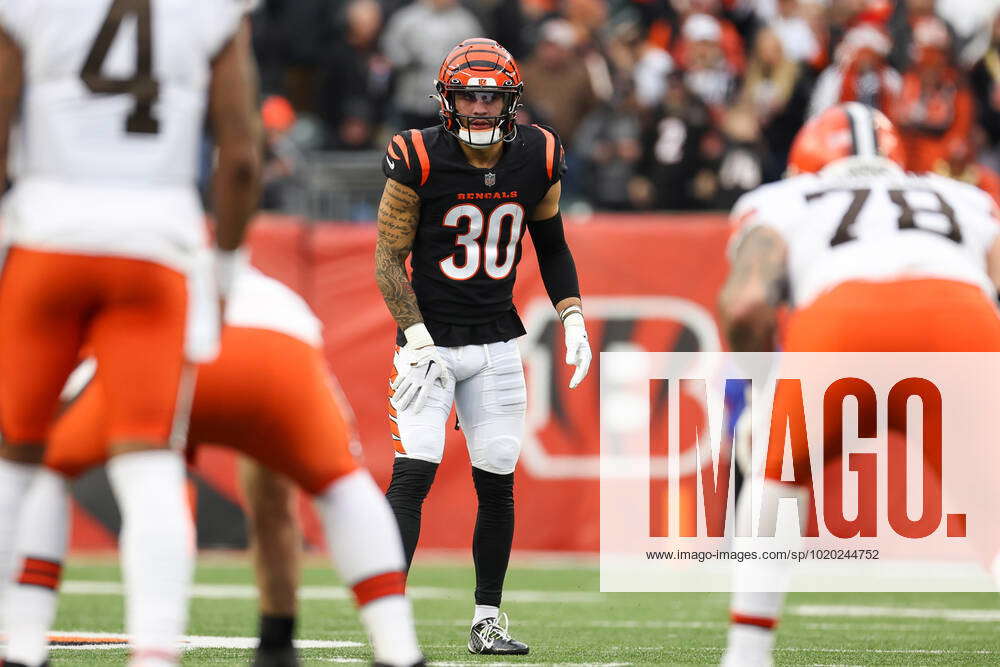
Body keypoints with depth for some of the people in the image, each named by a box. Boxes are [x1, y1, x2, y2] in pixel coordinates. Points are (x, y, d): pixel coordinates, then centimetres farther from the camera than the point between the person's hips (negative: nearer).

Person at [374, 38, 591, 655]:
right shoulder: (419, 162, -15)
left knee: (498, 482, 6)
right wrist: (417, 341, -17)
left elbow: (551, 244, 14)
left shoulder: (537, 159, -3)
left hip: (496, 344, 4)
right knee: (413, 473, -15)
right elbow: (389, 260, -9)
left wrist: (573, 317, 3)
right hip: (431, 340, -4)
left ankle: (488, 621, 18)